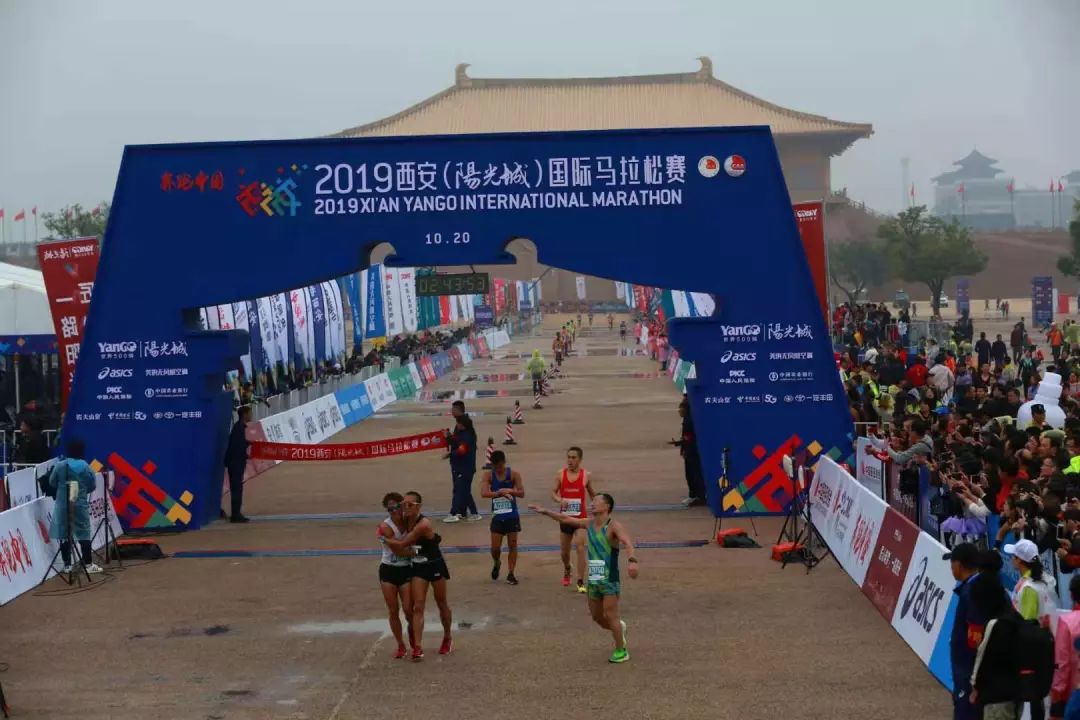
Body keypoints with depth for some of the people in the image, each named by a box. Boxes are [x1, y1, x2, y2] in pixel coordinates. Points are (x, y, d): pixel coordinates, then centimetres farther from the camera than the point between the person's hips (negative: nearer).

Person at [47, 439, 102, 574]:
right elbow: (92, 486, 2)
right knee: (84, 533, 5)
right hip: (80, 504, 0)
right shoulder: (85, 467, -5)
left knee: (64, 534, 6)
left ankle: (67, 564, 8)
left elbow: (52, 483, 3)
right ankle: (88, 564, 5)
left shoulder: (60, 466, -6)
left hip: (63, 505, 0)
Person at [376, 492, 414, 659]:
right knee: (393, 610, 2)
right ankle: (400, 645, 18)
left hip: (406, 570, 2)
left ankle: (412, 634, 24)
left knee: (408, 609, -5)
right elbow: (399, 550, -20)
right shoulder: (386, 527, -16)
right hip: (388, 570, -2)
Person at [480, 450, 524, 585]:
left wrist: (509, 490, -28)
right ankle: (497, 564, 33)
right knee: (495, 547, 1)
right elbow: (484, 493, -18)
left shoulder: (514, 474, -6)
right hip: (497, 516, 1)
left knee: (512, 545, 2)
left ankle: (510, 574, 11)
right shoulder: (488, 475, -4)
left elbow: (521, 493, -10)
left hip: (512, 516, -1)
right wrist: (500, 493, -31)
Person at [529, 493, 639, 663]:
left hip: (609, 580, -7)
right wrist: (545, 512, 11)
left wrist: (631, 560, -47)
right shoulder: (588, 524, 8)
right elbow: (565, 519, 16)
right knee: (596, 617, 13)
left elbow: (627, 542, -29)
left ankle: (621, 651, 7)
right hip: (593, 579, 7)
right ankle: (619, 628, 40)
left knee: (610, 616, -7)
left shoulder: (614, 526, -13)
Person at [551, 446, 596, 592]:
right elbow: (553, 492, 1)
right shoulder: (561, 474, -1)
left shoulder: (586, 475, -2)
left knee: (580, 548, -16)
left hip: (580, 517, -2)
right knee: (564, 550, 13)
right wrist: (560, 500, -20)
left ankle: (581, 582, -13)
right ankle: (566, 571, 46)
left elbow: (592, 493, 12)